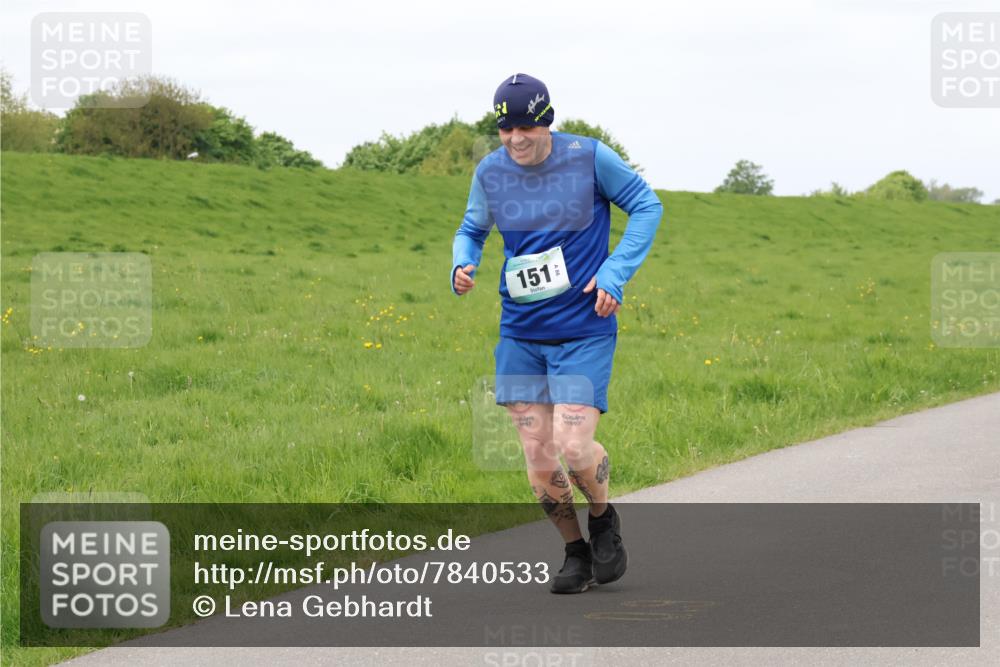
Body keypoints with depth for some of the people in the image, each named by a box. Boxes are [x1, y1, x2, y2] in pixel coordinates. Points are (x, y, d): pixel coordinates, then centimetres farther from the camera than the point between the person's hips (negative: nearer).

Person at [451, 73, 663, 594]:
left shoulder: (589, 157, -10)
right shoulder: (490, 171, 0)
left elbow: (647, 206, 0)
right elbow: (471, 230, 15)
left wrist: (614, 274, -12)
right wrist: (462, 266, -8)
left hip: (583, 331, -3)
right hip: (521, 334, 3)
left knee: (574, 447, -15)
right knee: (539, 462, 0)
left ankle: (604, 520, 17)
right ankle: (576, 552, 22)